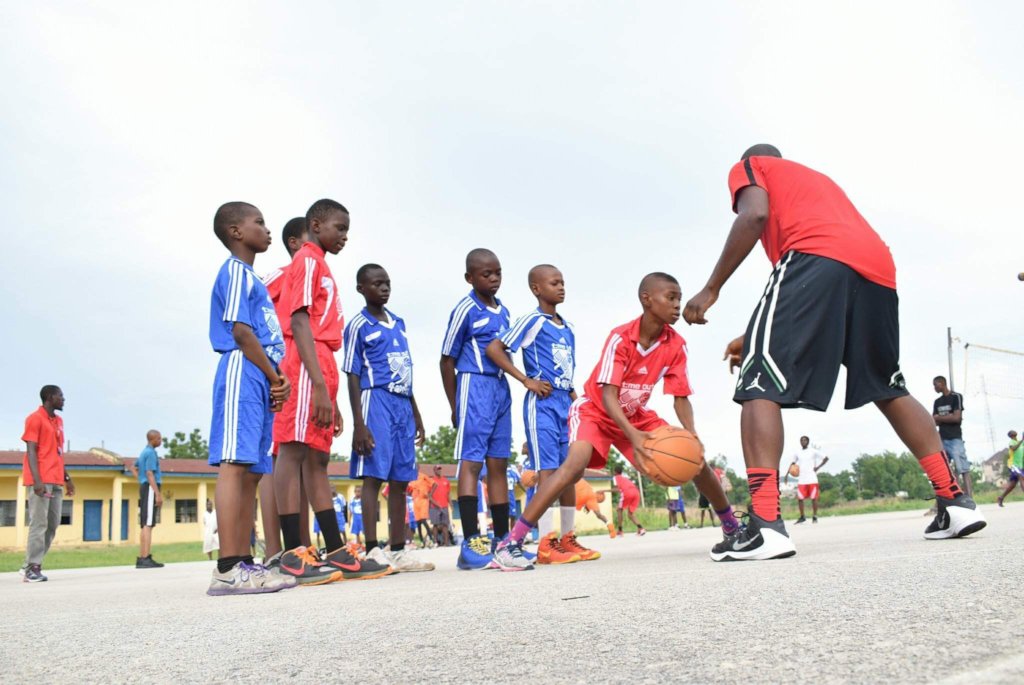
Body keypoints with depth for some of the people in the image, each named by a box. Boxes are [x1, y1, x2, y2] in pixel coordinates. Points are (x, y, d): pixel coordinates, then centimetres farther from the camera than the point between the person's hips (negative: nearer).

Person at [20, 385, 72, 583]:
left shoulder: (58, 421, 20)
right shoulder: (35, 419, -5)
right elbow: (31, 451, -12)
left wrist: (67, 478, 20)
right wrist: (37, 480, -20)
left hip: (56, 481, 8)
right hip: (41, 481, -8)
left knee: (53, 524, 8)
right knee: (39, 524, -8)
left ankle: (31, 565, 14)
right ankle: (32, 568, -4)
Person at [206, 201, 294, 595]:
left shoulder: (252, 278, 28)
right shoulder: (236, 270, -1)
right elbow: (241, 331, -11)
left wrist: (276, 379, 7)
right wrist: (276, 377, -6)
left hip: (260, 380, 10)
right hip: (242, 373, -10)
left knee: (251, 471, 5)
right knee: (234, 464, -16)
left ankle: (243, 563, 6)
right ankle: (228, 569, -21)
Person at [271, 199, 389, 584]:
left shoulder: (320, 267, 27)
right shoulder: (308, 260, -1)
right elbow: (299, 322, -14)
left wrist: (330, 396, 22)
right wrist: (319, 384, -23)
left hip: (321, 370, 10)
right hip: (306, 368, -10)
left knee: (317, 458, 6)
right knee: (293, 449, -12)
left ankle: (336, 553, 8)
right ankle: (293, 555, -14)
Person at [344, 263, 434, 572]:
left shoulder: (399, 323, 18)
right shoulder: (358, 326, -1)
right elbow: (353, 377, -5)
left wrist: (416, 415, 19)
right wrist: (358, 424, -13)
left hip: (403, 405, 7)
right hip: (377, 401, -7)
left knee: (400, 480, 7)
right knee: (373, 476, -8)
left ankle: (398, 550, 12)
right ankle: (373, 550, -5)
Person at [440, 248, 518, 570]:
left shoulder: (503, 311, 14)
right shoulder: (465, 310, -6)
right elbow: (447, 360, -5)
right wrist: (454, 407, -5)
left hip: (501, 389, 7)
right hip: (474, 386, -7)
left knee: (498, 465, 8)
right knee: (471, 462, -10)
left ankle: (502, 542, 13)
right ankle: (471, 543, -12)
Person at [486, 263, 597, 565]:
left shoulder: (568, 328, 17)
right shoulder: (532, 321, -5)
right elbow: (494, 349, -11)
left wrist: (573, 395, 9)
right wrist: (527, 380, -14)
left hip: (565, 404, 8)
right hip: (543, 403, -8)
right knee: (547, 470, -10)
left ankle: (567, 539, 17)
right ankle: (546, 545, -8)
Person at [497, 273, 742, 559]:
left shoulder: (676, 345, -13)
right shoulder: (621, 338, -28)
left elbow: (681, 398, -11)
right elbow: (608, 396, -33)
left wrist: (691, 435, -30)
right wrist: (633, 436, -48)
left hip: (637, 415, 6)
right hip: (595, 410, -5)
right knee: (575, 463, -31)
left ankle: (733, 526, 19)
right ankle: (512, 541, -30)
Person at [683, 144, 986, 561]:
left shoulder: (748, 167, 24)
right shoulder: (815, 178, 42)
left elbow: (755, 215, -2)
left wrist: (711, 289, 0)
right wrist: (757, 336, 34)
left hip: (818, 257, -7)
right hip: (876, 265, 7)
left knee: (760, 386, -6)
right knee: (889, 390, 22)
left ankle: (765, 526, -19)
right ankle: (955, 502, 21)